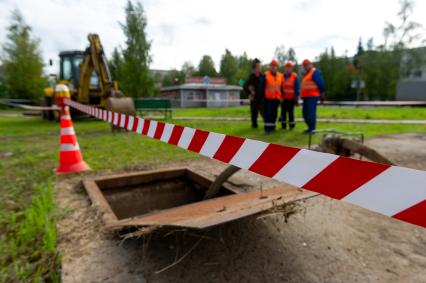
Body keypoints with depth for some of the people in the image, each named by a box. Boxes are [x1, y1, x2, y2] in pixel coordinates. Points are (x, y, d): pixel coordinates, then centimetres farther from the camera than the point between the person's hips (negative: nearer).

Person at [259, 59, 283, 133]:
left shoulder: (280, 76, 11)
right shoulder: (265, 75, -2)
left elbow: (281, 87, 17)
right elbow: (262, 87, -2)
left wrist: (281, 96, 14)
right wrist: (262, 96, -5)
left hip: (276, 98, 5)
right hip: (268, 98, -4)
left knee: (274, 113, 9)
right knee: (267, 113, -6)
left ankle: (272, 126, 19)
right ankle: (267, 127, -3)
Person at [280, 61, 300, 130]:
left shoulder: (295, 77, -1)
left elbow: (297, 88, -2)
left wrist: (296, 97, -6)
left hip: (291, 99, -3)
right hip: (284, 98, 3)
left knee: (290, 112, -1)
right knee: (283, 112, 5)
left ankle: (291, 126, 10)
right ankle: (283, 125, 15)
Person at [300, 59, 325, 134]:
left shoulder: (315, 72, -6)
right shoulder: (306, 74, 22)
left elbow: (320, 83, -11)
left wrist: (321, 94, -12)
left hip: (312, 97, -10)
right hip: (306, 97, 10)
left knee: (311, 113, -10)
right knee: (305, 113, 12)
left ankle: (312, 129, -5)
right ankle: (310, 127, 22)